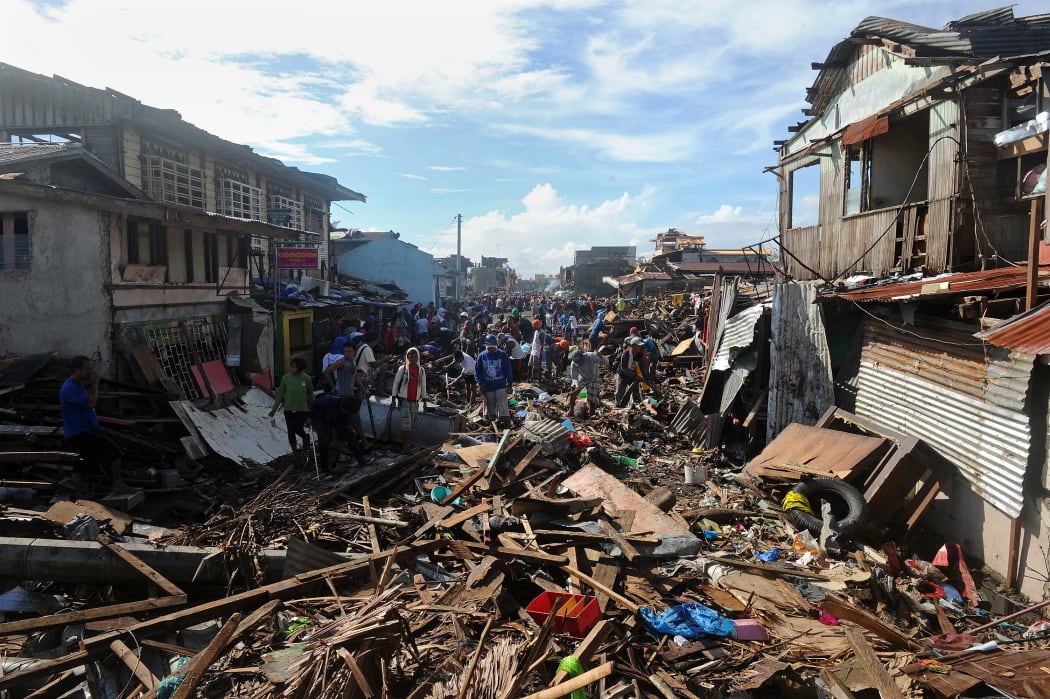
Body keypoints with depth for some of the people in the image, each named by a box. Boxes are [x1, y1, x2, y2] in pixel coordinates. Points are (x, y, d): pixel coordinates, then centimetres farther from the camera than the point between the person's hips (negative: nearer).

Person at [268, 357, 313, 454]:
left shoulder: (307, 379, -10)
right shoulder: (286, 378, -9)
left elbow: (310, 394, 4)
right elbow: (280, 394, 0)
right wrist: (274, 409, 2)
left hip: (302, 409, -1)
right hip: (288, 409, 1)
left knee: (298, 429, -6)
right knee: (291, 431, 7)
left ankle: (305, 437, 29)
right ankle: (294, 450, 27)